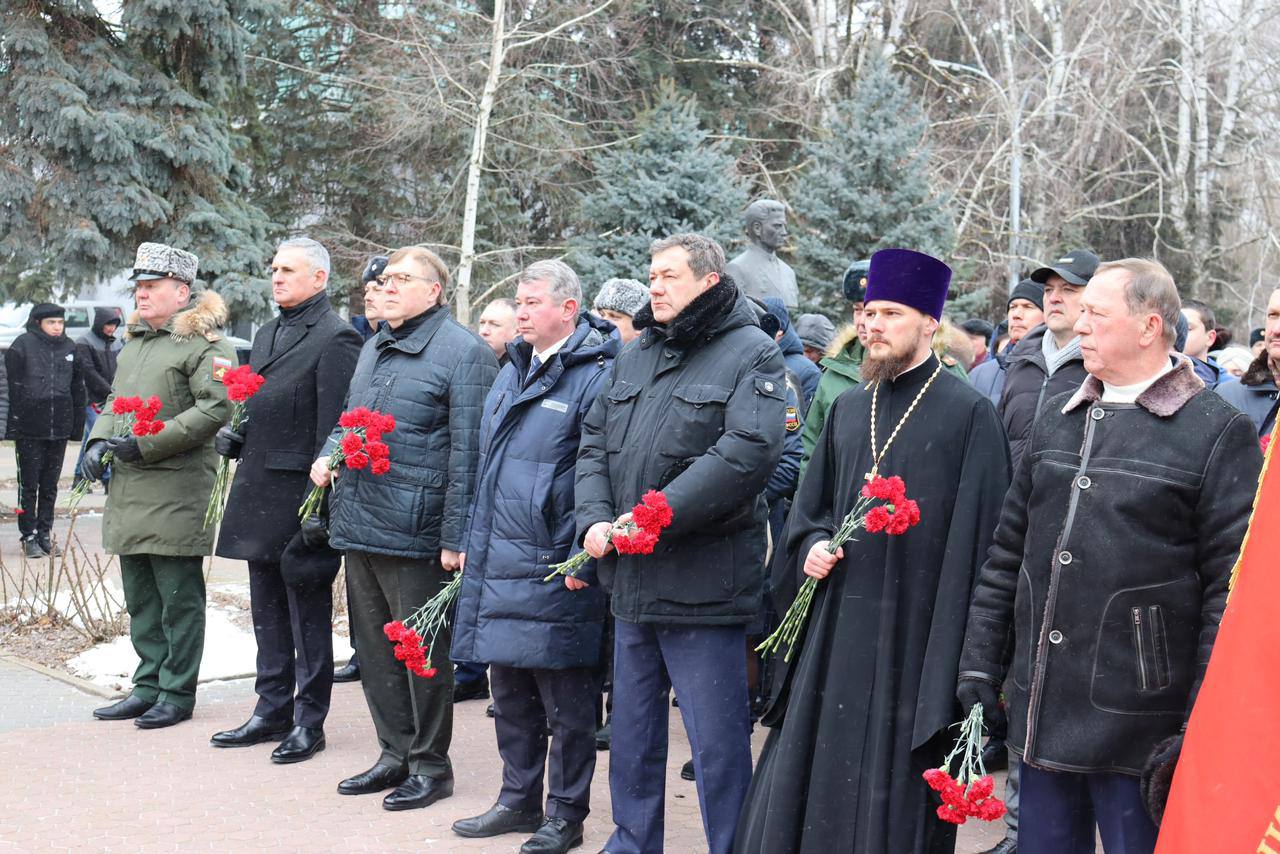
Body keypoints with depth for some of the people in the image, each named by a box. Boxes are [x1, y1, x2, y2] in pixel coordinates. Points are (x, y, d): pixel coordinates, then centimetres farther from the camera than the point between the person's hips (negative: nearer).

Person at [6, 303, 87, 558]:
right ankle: (29, 536, 10)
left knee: (50, 485, 10)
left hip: (59, 429, 4)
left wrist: (77, 426, 9)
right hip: (29, 429, -4)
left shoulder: (69, 348, 9)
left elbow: (78, 389, 14)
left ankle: (45, 534, 19)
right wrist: (13, 426, -12)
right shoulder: (23, 345, -4)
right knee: (29, 484, 2)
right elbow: (12, 387, -7)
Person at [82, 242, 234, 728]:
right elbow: (116, 399, 26)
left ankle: (177, 694, 8)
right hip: (128, 489, 9)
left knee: (179, 599, 0)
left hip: (177, 491, -9)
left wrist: (146, 445, -20)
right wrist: (100, 440, 5)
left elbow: (215, 408, -19)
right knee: (140, 598, 14)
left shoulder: (203, 343, -9)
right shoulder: (134, 342, 18)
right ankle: (149, 687, 24)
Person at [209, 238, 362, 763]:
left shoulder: (335, 338, -12)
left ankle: (309, 722, 11)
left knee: (308, 614, 2)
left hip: (301, 497, -9)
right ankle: (272, 711, 26)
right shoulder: (267, 334, 16)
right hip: (259, 493, 9)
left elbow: (334, 427, -16)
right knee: (267, 613, 16)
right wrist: (234, 438, 5)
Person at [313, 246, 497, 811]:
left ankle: (430, 765, 15)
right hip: (358, 527, 8)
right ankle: (396, 754, 27)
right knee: (374, 649, 15)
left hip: (414, 532, -8)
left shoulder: (463, 352, -10)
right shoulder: (375, 348, 16)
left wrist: (455, 537, -18)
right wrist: (327, 456, 6)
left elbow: (468, 452, -14)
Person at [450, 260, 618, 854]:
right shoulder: (512, 373, 14)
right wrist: (474, 543, 18)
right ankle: (519, 799, 29)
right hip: (499, 561, 8)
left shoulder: (596, 377, -12)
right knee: (509, 692, 16)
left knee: (566, 701, 4)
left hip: (555, 570, -8)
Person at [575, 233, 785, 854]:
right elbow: (595, 443, 15)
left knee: (718, 742, 0)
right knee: (632, 732, 18)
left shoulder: (750, 354, -7)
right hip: (630, 581, 7)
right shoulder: (634, 357, 15)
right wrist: (595, 518, -4)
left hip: (703, 586, -7)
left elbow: (747, 453, -20)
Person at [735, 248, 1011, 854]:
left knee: (895, 794, 2)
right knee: (808, 778, 9)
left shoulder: (968, 414, -5)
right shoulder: (847, 408, 12)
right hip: (836, 622, 6)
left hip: (915, 628, -5)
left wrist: (960, 651, -14)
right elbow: (810, 507, 21)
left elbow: (975, 536, -9)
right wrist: (811, 546, -1)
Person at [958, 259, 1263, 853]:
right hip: (1041, 715, 6)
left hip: (1138, 729, -6)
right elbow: (1008, 551, 15)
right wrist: (979, 663, 11)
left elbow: (1232, 587, -12)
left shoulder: (1218, 434, -8)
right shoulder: (1058, 420, 12)